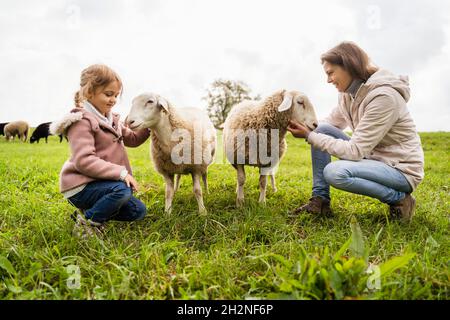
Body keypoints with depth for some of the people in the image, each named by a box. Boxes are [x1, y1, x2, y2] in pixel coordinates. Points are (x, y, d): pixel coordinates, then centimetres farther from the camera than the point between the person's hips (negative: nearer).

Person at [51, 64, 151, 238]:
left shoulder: (111, 119, 12)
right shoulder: (82, 121, -16)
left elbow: (132, 139, 21)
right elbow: (84, 161, -27)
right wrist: (121, 173, -31)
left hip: (100, 182, 9)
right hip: (81, 186, -9)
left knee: (138, 211, 7)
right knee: (122, 190, -34)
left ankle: (88, 212, 12)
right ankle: (87, 222, -10)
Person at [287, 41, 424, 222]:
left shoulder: (383, 96, -25)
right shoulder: (349, 93, 0)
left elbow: (355, 151, -27)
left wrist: (310, 136, -23)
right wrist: (307, 128, -9)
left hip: (401, 169, -8)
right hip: (372, 156, 8)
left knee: (334, 172, -31)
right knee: (321, 130, -7)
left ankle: (400, 198, -8)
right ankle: (320, 200, -3)